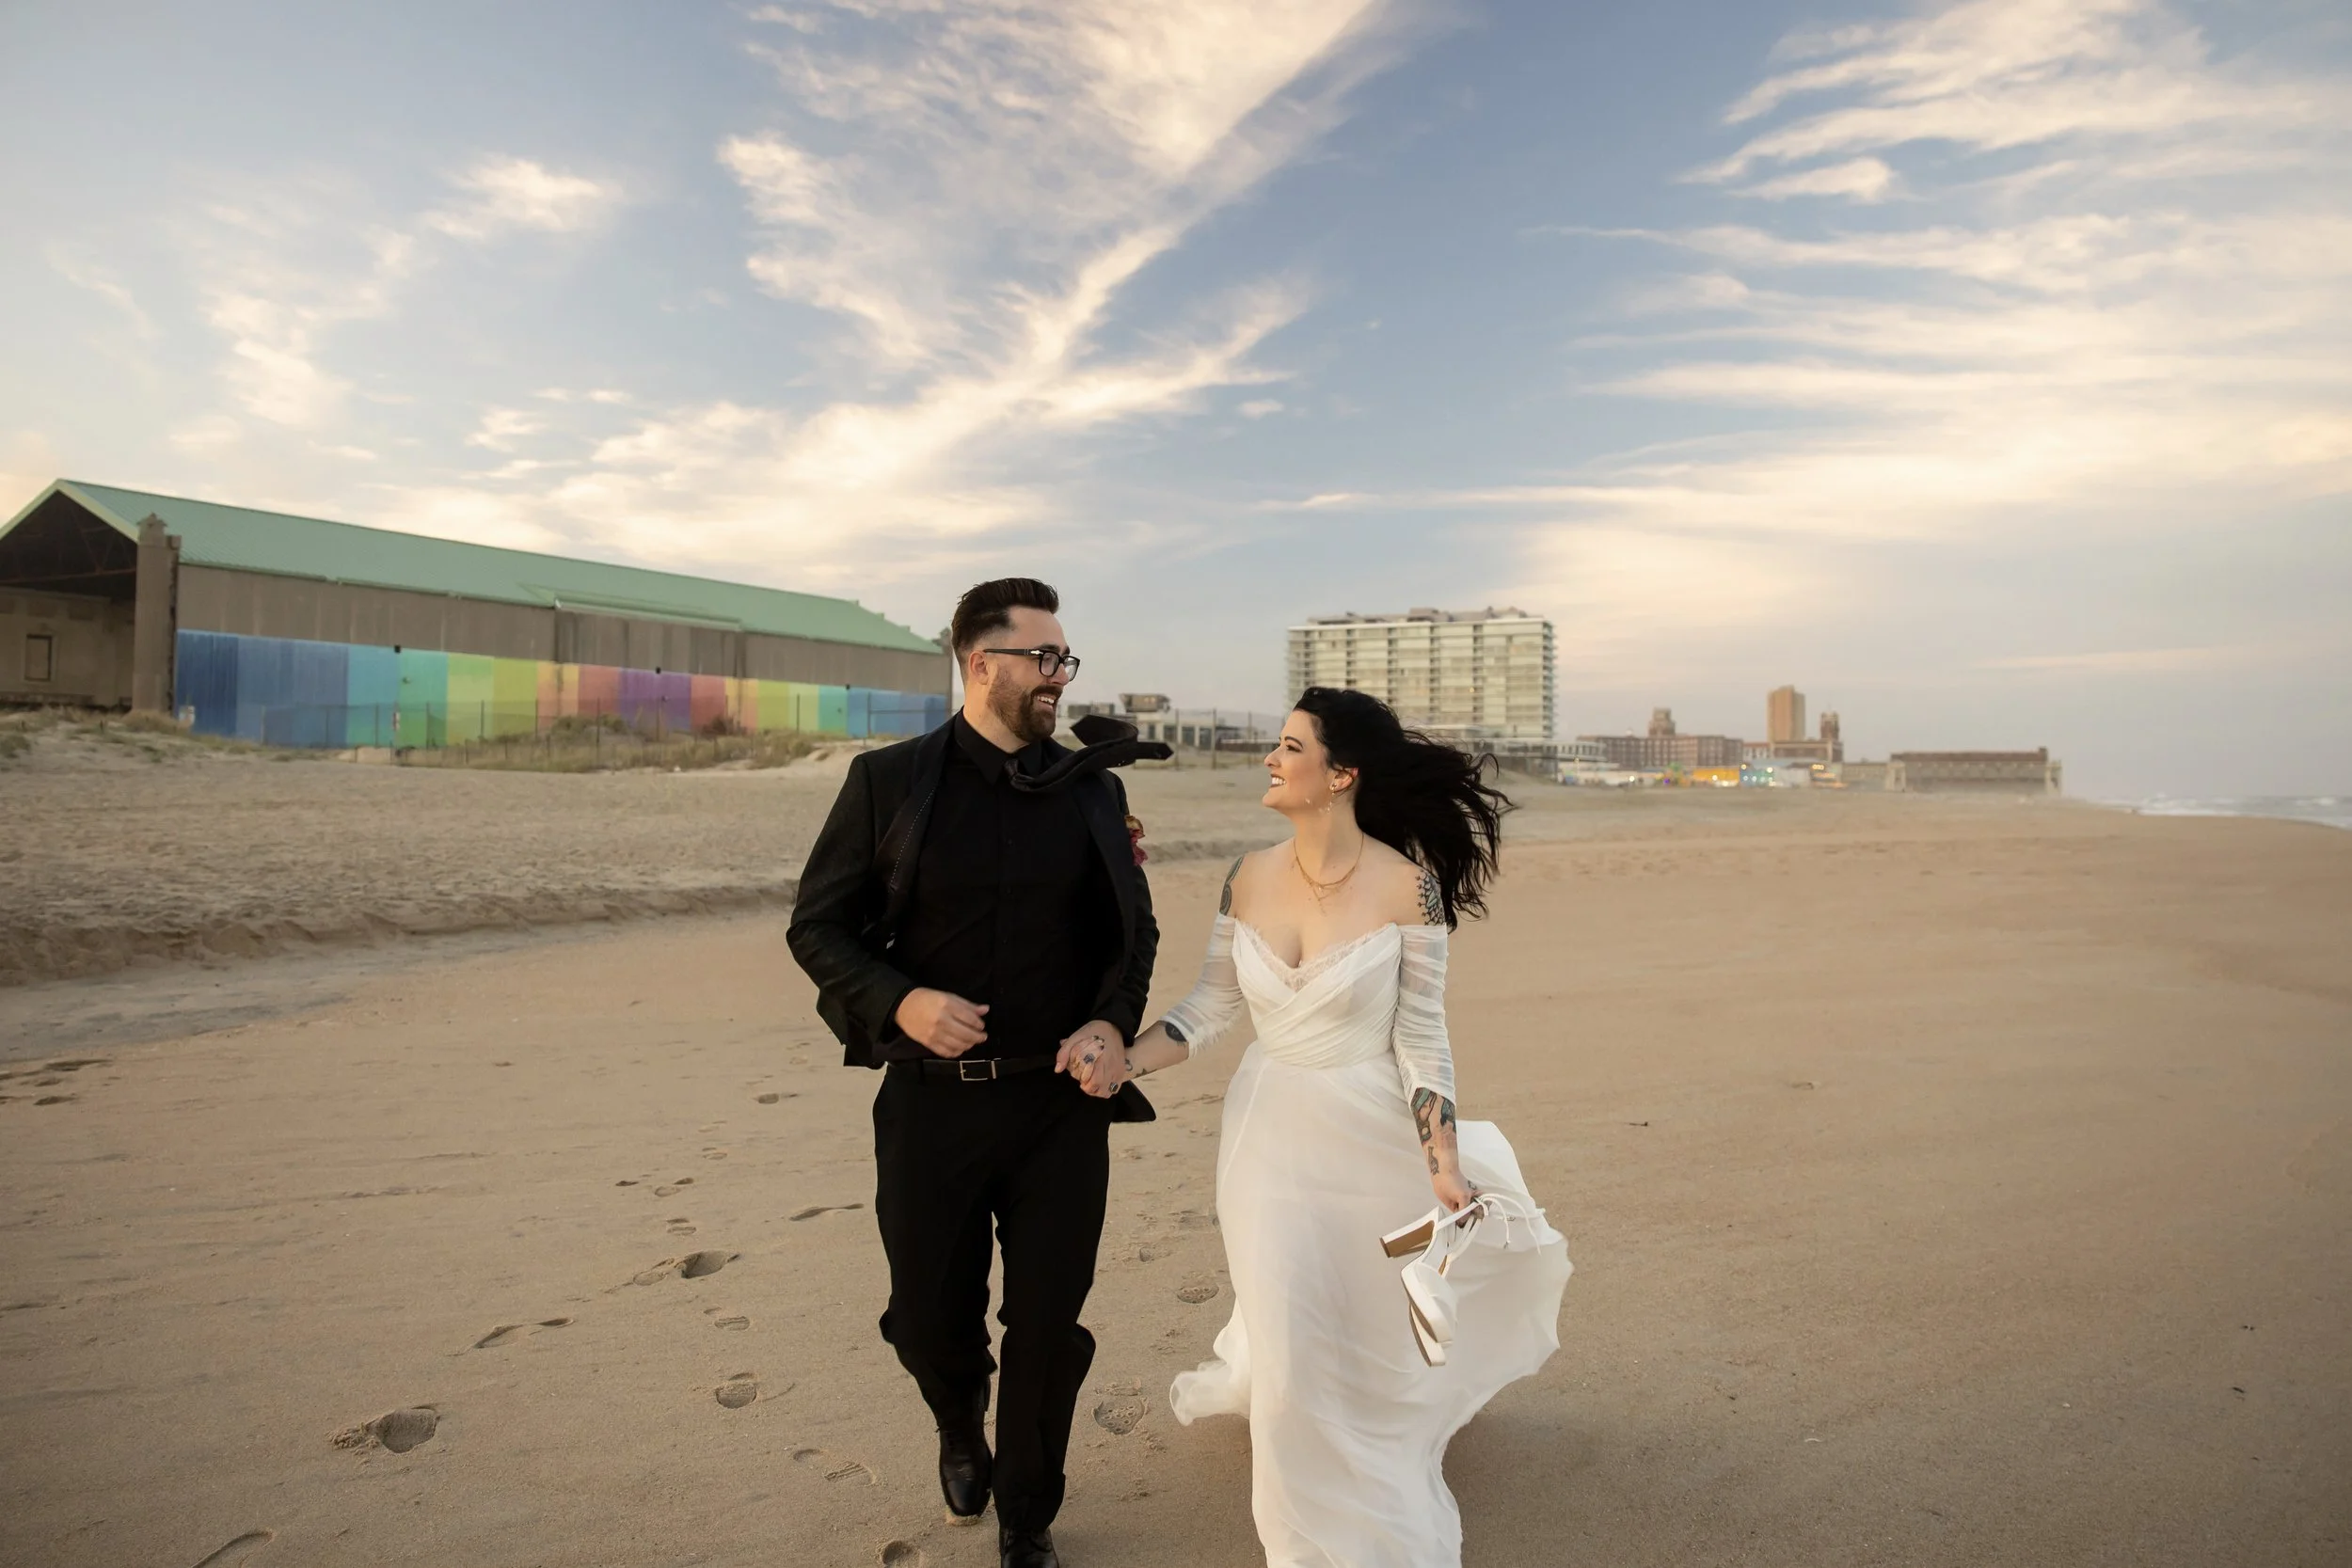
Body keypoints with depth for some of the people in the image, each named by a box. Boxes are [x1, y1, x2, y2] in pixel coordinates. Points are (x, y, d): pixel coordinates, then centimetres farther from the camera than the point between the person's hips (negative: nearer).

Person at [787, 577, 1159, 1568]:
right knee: (929, 1321, 14)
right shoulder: (890, 781, -4)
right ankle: (961, 1429, 52)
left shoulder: (1093, 789, 4)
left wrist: (1113, 1020, -8)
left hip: (1061, 1103, 2)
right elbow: (817, 926, -1)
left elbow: (1133, 929, 10)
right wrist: (898, 1001, -18)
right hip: (931, 1100, -1)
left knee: (1048, 1330, 10)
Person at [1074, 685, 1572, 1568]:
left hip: (1367, 1138, -2)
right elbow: (1214, 1007, 1)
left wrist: (1446, 1167, -11)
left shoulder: (1406, 883, -15)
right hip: (1269, 1133, 3)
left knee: (1375, 1333, 15)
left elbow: (1420, 1038, -11)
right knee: (1291, 1341, 12)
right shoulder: (1250, 879, -5)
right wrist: (1123, 1060, -11)